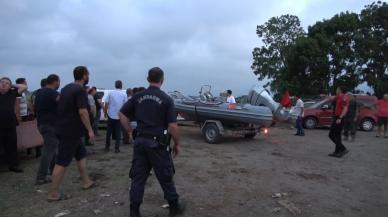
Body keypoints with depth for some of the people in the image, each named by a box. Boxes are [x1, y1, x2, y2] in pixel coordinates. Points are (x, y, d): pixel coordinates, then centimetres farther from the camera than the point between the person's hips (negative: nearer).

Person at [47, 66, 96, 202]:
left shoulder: (67, 88, 12)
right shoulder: (80, 90, -16)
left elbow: (62, 106, 19)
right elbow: (82, 112, -22)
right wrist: (90, 130, -17)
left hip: (65, 128, 9)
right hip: (71, 131, -9)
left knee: (81, 154, 19)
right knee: (62, 162, -3)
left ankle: (86, 182, 29)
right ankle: (53, 194, 5)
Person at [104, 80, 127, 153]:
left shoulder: (110, 93, -2)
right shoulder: (124, 94, -3)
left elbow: (106, 104, -3)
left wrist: (105, 112, 10)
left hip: (111, 115, 1)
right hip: (119, 116, 0)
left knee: (109, 132, 13)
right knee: (118, 133, 6)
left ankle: (107, 147, 23)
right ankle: (117, 148, 5)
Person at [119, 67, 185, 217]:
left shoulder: (137, 97, 3)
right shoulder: (166, 99, -10)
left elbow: (122, 114, 5)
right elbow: (172, 126, -13)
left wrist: (130, 132, 10)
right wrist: (177, 144, -1)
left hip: (140, 141, 4)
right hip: (158, 143, -4)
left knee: (138, 177, 12)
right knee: (165, 177, 10)